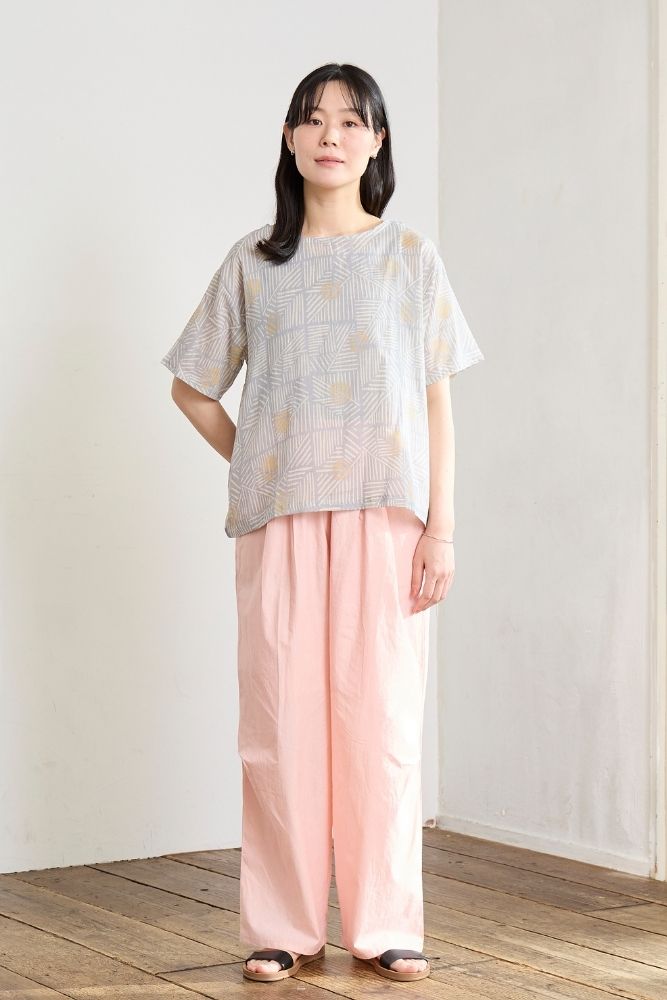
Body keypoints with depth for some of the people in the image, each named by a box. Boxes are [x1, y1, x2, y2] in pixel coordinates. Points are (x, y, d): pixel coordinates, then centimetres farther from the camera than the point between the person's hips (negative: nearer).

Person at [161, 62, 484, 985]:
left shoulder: (411, 257, 7)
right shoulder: (254, 261, 8)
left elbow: (438, 400, 4)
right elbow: (192, 387, 15)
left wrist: (442, 527, -3)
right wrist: (256, 462, 5)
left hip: (386, 517, 0)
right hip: (280, 521, 1)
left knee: (382, 717, -1)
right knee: (282, 720, 1)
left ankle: (386, 927, 10)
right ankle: (283, 928, 10)